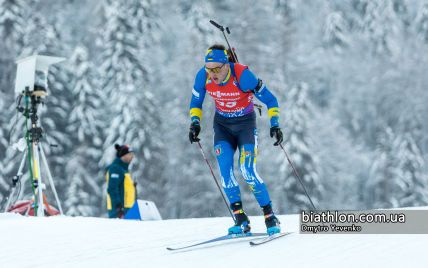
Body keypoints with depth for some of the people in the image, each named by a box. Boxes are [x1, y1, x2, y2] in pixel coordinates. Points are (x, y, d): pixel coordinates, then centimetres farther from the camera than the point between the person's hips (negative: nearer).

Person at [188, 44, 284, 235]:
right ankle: (241, 220, -10)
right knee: (225, 169, -15)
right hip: (222, 125, 4)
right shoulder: (203, 76, -16)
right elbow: (196, 103, 3)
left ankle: (270, 217, -5)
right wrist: (195, 123, -14)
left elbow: (270, 100, -17)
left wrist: (275, 125, -26)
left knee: (247, 172, -18)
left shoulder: (242, 75, -28)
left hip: (246, 123, -4)